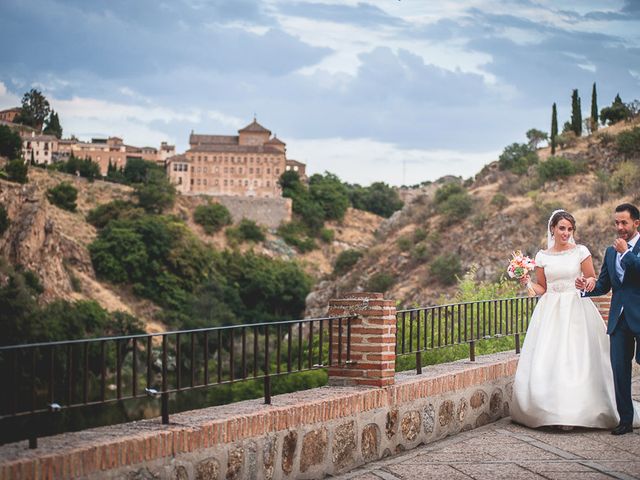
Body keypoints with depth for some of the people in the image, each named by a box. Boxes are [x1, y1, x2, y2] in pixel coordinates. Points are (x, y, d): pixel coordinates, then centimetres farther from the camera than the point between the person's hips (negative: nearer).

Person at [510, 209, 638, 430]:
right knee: (548, 360, -5)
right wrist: (528, 282, -4)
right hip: (551, 312, 2)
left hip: (576, 311, -2)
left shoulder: (581, 252, 2)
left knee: (576, 358, -8)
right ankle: (551, 410, 2)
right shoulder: (542, 257, 8)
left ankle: (574, 411, -3)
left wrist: (588, 283, -17)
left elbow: (593, 280, 5)